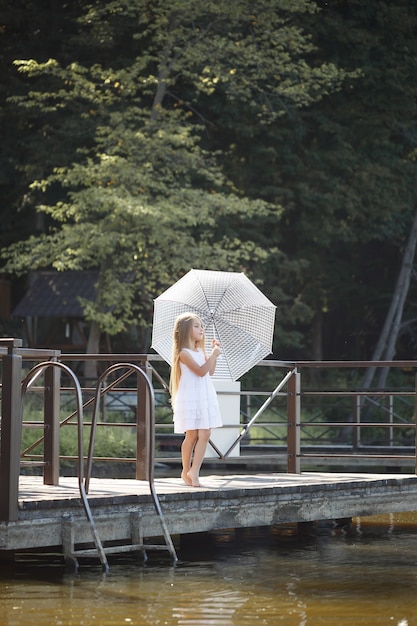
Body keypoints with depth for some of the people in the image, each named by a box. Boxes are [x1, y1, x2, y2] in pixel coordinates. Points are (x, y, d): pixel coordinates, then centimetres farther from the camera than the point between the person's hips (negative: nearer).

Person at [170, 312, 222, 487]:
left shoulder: (200, 351, 15)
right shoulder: (184, 353, -11)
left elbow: (210, 372, 19)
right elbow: (201, 371, -18)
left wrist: (214, 352, 13)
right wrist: (213, 355, -13)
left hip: (206, 397, 7)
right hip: (190, 399, -7)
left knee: (204, 434, -4)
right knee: (191, 435, -2)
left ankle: (194, 471, -6)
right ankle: (186, 471, 12)